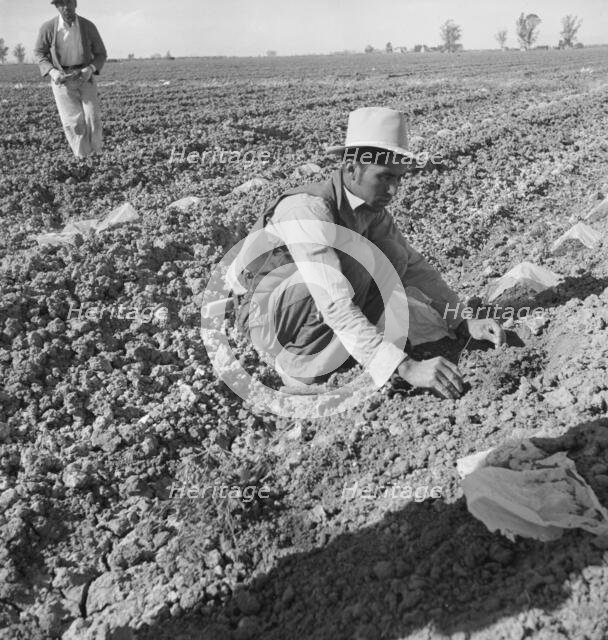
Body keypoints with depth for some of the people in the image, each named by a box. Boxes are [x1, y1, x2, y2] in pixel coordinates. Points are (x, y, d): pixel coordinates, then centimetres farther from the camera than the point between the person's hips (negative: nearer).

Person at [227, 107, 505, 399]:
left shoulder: (371, 206, -6)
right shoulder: (308, 209, -30)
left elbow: (413, 265, -2)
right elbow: (335, 305, -39)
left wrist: (465, 324, -13)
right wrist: (405, 367, -45)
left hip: (317, 312, 7)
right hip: (265, 315, -7)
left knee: (394, 258, -13)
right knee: (359, 260, -30)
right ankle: (302, 363, -18)